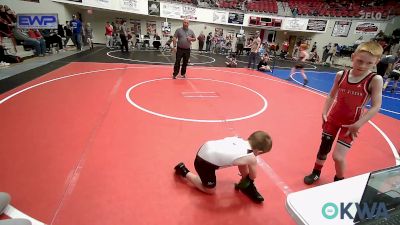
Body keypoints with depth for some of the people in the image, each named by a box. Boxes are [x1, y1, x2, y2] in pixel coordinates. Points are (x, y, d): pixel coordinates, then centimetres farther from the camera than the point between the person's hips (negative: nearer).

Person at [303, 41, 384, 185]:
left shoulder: (375, 80, -15)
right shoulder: (341, 75, -6)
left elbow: (376, 107, -15)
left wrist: (357, 125, -19)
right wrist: (324, 114, -3)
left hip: (350, 123, -3)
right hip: (333, 119, 3)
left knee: (338, 156, -6)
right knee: (323, 148, 15)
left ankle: (339, 180, 25)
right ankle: (316, 172, 39)